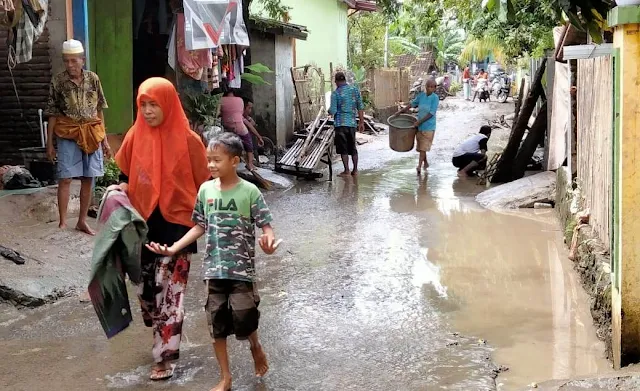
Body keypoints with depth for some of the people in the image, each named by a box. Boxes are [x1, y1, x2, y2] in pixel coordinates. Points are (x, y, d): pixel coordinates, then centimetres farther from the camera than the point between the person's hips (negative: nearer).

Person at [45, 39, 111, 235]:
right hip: (67, 135, -3)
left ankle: (82, 221, 18)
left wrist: (104, 139, 6)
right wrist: (50, 143, -4)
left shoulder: (93, 79, 1)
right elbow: (52, 114, -2)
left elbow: (99, 110, 7)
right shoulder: (58, 81, -5)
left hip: (91, 134, 3)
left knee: (88, 179, 7)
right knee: (65, 178, -5)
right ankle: (62, 222, 2)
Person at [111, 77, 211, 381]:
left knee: (169, 290, -3)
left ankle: (164, 355, 4)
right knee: (146, 287, 13)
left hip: (176, 224, -4)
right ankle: (164, 338, 36)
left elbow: (204, 184, -5)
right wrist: (120, 189, -5)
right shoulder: (136, 136, -1)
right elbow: (126, 174, 15)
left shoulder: (188, 140, -12)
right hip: (143, 223, 5)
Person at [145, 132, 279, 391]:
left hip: (242, 269, -4)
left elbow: (265, 225, -11)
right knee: (216, 323, 8)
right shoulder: (206, 190, 2)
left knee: (243, 317, -8)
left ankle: (256, 347, 29)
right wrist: (173, 248, 4)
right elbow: (200, 227, 10)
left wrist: (269, 240, -34)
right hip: (214, 268, 4)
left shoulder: (249, 191, -10)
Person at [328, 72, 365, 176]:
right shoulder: (355, 89, 3)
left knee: (343, 149, 2)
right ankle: (355, 170, 18)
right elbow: (360, 107, 4)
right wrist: (361, 122, 10)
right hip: (352, 123, 4)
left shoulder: (335, 93, -7)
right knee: (353, 148, 14)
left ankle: (346, 171, 2)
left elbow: (332, 111, -9)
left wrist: (329, 110, 15)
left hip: (340, 123, -4)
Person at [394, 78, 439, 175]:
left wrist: (419, 122, -20)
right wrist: (400, 112, 16)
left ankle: (419, 166, -9)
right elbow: (412, 104, 16)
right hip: (419, 126, 5)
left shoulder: (435, 98, -13)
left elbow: (431, 113, -17)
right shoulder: (421, 95, 2)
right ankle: (425, 163, 30)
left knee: (423, 147, -8)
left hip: (428, 127, -5)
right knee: (420, 147, 13)